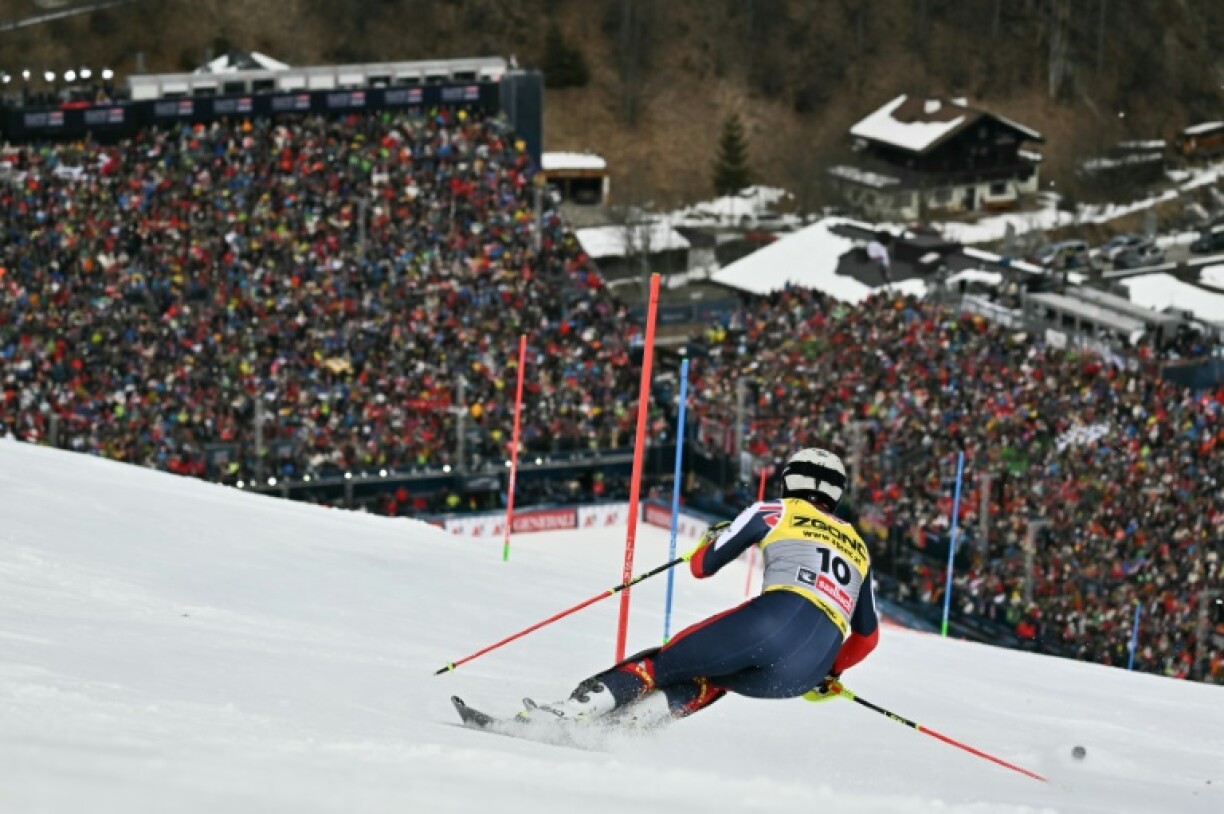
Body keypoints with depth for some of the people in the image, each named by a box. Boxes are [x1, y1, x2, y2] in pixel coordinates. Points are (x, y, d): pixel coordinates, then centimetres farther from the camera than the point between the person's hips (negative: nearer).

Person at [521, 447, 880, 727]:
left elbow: (702, 565, 17)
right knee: (713, 681, 27)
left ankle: (572, 710, -6)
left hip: (775, 620, -4)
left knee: (662, 663, 11)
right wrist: (830, 673, 53)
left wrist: (712, 538, 40)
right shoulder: (857, 546, 31)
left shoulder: (775, 511, 18)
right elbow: (868, 637, 36)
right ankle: (625, 724, 6)